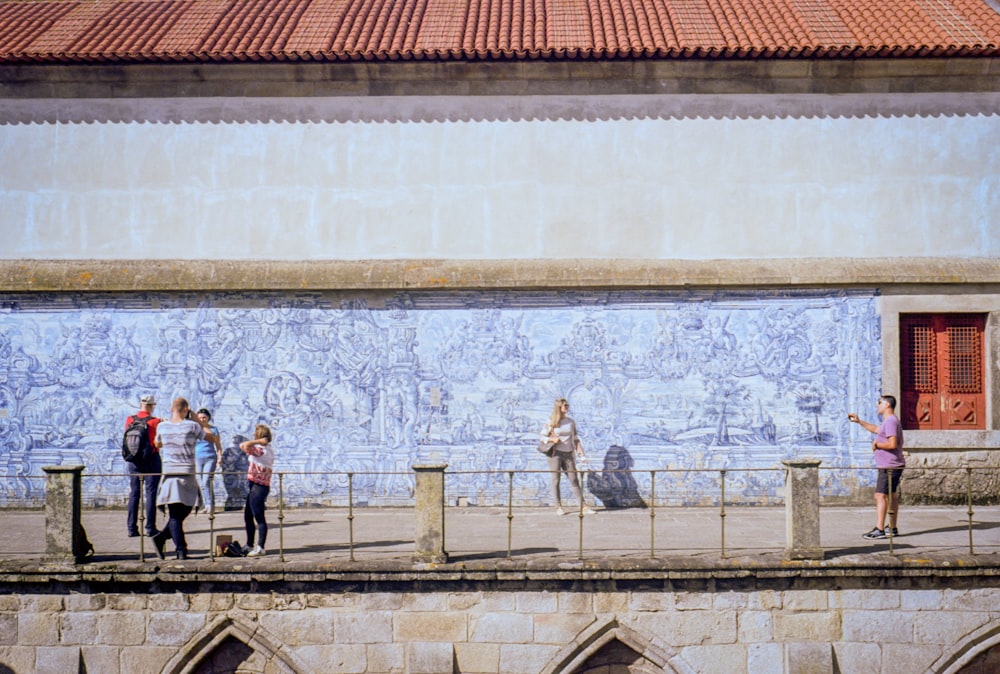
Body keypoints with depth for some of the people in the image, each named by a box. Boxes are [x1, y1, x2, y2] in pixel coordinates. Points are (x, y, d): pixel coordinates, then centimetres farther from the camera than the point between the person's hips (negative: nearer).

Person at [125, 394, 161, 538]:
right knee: (150, 493, 1)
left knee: (134, 493, 8)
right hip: (151, 460, -4)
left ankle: (132, 528, 8)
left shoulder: (129, 420, 0)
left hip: (133, 460, 4)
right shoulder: (155, 422, -11)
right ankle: (150, 528, 1)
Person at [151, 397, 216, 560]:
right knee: (184, 511, 12)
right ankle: (162, 537, 2)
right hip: (187, 474, -2)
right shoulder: (192, 426, -5)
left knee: (175, 515, 4)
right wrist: (198, 420, 13)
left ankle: (181, 550, -6)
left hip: (169, 474, 2)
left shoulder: (162, 426, 3)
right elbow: (211, 438, 8)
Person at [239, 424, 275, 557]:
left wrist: (258, 441, -18)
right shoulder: (269, 450, 12)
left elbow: (244, 446, -27)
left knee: (259, 518, -7)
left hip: (257, 487, -10)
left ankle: (260, 548, -5)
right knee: (248, 516, 18)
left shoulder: (260, 450, -17)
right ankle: (250, 545, 27)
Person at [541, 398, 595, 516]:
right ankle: (558, 507, 6)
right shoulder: (551, 422, -2)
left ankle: (583, 506, 3)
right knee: (556, 480, 0)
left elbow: (575, 438, 13)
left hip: (569, 454, 3)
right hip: (555, 453, -3)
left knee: (574, 479, 2)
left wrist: (581, 454, 6)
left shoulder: (571, 421, 8)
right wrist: (552, 439, -17)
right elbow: (543, 436, 2)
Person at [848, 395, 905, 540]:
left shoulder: (890, 421, -16)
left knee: (880, 495, -12)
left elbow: (892, 444, -27)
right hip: (893, 466, 11)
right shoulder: (889, 421, 18)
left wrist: (877, 444, -12)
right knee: (891, 495, 15)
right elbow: (876, 429, 37)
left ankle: (879, 529, -16)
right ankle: (892, 528, 21)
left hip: (889, 466, -11)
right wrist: (859, 421, 34)